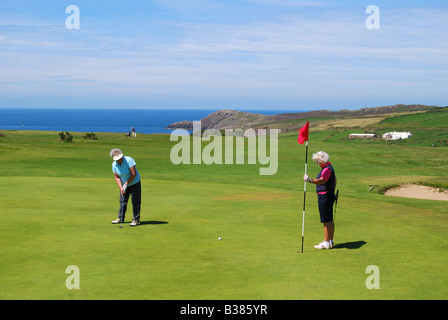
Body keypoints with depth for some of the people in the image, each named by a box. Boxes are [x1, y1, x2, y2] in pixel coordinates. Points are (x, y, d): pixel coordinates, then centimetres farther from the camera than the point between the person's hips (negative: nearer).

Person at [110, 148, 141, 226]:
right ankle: (120, 218, 24)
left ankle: (136, 220, -2)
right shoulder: (114, 164, -9)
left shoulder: (129, 160, -24)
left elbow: (134, 174, -25)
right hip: (124, 184, 5)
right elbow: (117, 177, -2)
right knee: (122, 201, 11)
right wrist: (121, 188, -13)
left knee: (135, 202, -6)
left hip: (134, 183, -5)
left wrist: (126, 183, -20)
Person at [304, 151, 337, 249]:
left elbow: (322, 181, -37)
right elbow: (334, 180, 30)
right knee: (330, 220, 14)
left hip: (324, 197, -11)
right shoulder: (329, 167, 16)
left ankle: (326, 243, -5)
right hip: (329, 195, 11)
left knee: (326, 221, -7)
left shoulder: (327, 169, -19)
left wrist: (311, 180, -52)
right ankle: (330, 241, 21)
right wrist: (332, 192, 39)